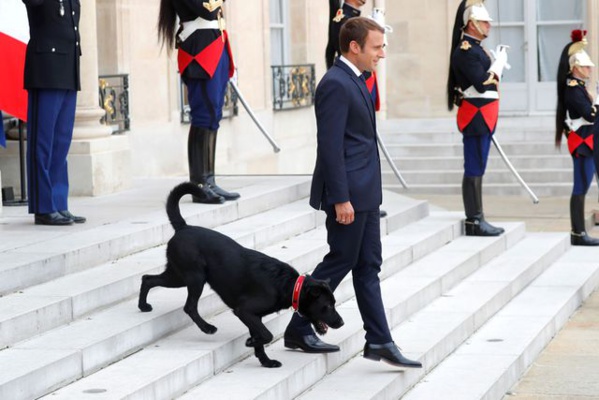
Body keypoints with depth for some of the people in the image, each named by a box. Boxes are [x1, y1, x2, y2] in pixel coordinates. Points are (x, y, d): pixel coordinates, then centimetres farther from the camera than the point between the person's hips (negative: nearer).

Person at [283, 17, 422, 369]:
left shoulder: (354, 81, 15)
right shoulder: (335, 84, -17)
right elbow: (330, 146, -21)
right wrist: (341, 199, -22)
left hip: (365, 193, 10)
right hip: (348, 194, -10)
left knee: (368, 266, 9)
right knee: (340, 261, 0)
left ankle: (379, 341, 12)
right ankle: (298, 330, 13)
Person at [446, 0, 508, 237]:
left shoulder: (475, 49, 16)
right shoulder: (465, 51, -15)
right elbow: (482, 84, -21)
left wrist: (497, 62, 7)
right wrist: (499, 63, -11)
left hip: (483, 117, 10)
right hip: (476, 116, -10)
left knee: (477, 170, 11)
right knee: (474, 170, -7)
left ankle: (476, 218, 15)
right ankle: (473, 222, -5)